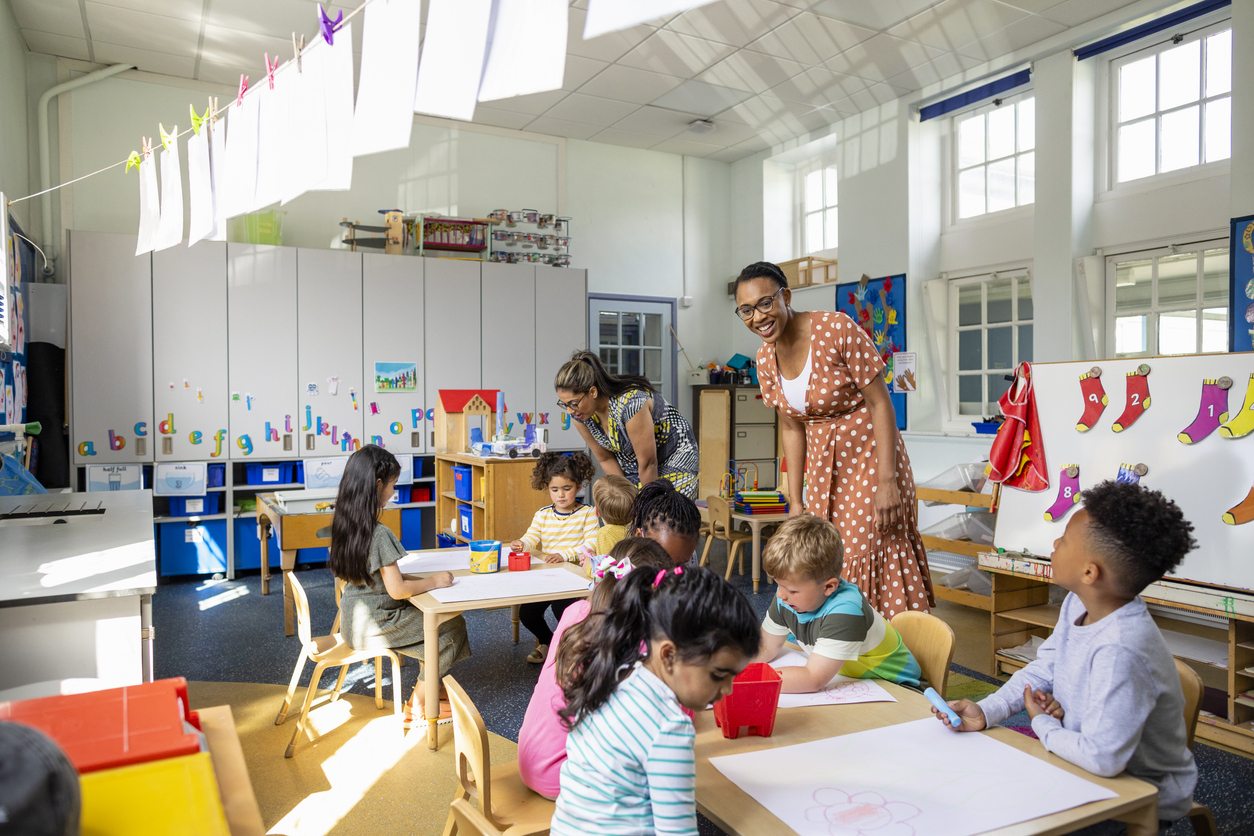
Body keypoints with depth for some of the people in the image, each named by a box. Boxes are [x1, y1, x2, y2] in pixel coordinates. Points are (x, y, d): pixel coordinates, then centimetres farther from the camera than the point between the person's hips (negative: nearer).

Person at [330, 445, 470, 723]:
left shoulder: (344, 522, 2)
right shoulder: (379, 534, -25)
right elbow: (397, 590, -26)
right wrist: (434, 581, -11)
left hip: (355, 620, 9)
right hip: (372, 626, -9)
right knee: (452, 626, 0)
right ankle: (417, 706, 11)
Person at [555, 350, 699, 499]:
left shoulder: (630, 403, -37)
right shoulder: (579, 413, -16)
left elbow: (648, 464, -26)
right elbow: (606, 459, -4)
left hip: (674, 457, -6)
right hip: (630, 466, 6)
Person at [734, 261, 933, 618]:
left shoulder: (837, 329, -18)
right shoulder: (765, 361, 0)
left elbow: (880, 403, -16)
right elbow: (792, 428, 8)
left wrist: (887, 481, -20)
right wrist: (795, 501, 7)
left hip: (870, 461, -5)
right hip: (823, 470, 6)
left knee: (869, 565, -7)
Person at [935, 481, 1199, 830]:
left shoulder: (1120, 651, -37)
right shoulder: (1078, 604, -6)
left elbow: (1103, 759, -38)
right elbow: (1043, 671, 5)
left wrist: (1042, 724, -17)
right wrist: (985, 712, -10)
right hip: (1090, 756, 8)